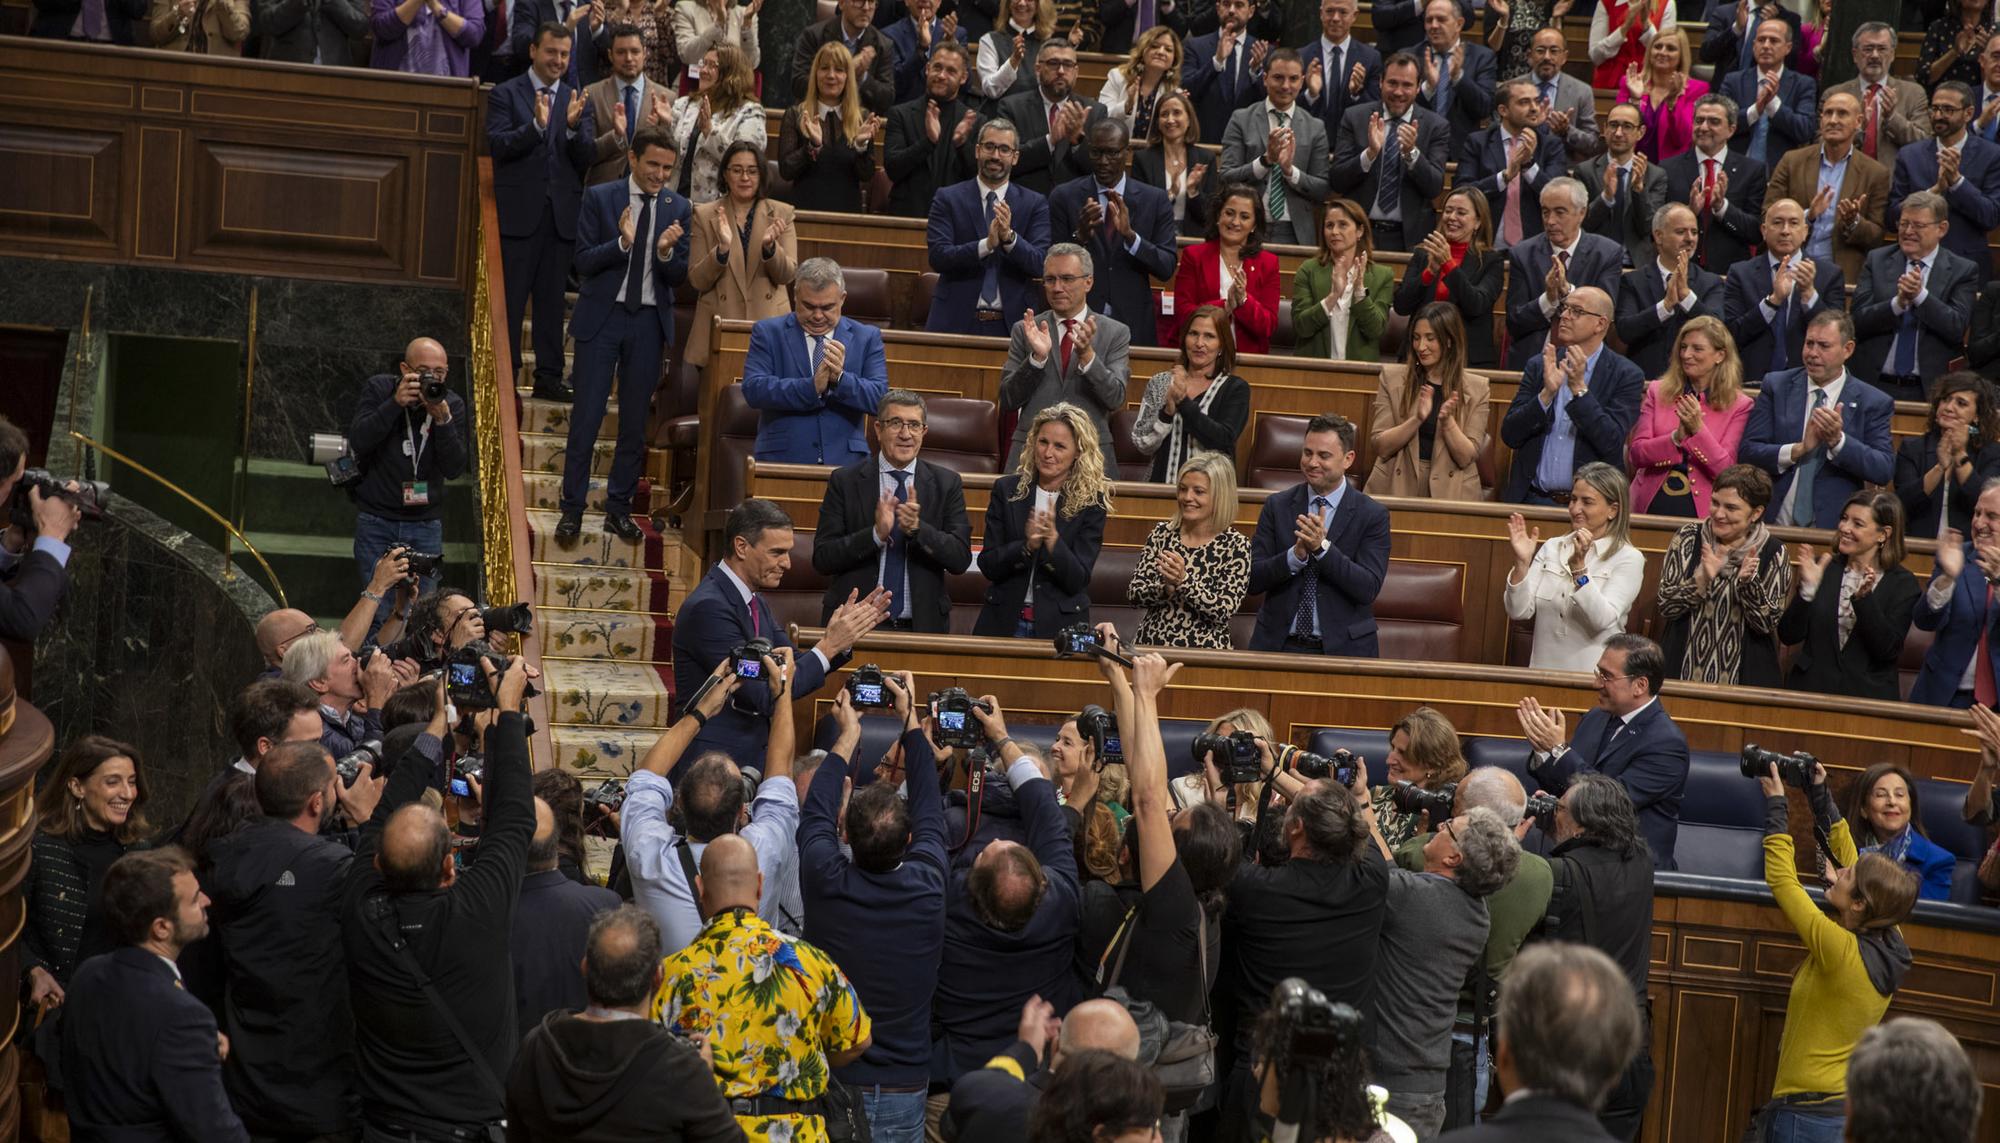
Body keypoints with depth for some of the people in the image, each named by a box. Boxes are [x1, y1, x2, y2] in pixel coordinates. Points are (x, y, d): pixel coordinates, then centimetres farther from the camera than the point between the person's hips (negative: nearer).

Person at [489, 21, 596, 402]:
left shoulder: (578, 101, 12)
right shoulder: (505, 94, 2)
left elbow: (587, 157, 3)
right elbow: (497, 145, -9)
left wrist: (574, 127, -16)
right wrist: (536, 125, -23)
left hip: (562, 213, 3)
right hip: (519, 211, -3)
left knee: (553, 299, 7)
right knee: (511, 298, 0)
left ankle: (549, 377, 11)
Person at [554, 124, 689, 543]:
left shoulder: (677, 208, 3)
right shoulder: (599, 198, -3)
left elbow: (679, 277, 3)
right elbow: (583, 261, -7)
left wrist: (666, 253, -18)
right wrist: (621, 243, -23)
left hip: (649, 323, 3)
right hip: (602, 318, -2)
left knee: (635, 422, 8)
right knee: (586, 415, -2)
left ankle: (618, 509, 18)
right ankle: (572, 509, 7)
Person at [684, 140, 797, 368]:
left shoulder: (781, 214, 6)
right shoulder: (705, 215, 5)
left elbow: (788, 275, 0)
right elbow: (696, 280, 0)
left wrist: (770, 246, -19)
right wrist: (722, 249, -16)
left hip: (767, 324, 0)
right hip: (719, 326, 0)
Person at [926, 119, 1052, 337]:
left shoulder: (1035, 204, 6)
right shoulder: (948, 198, 4)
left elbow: (1041, 264, -5)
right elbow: (937, 256, -8)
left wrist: (1009, 237, -22)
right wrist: (987, 244, -22)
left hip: (1011, 323, 1)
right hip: (957, 321, -1)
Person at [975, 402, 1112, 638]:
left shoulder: (1092, 502, -3)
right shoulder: (1006, 490, 2)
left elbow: (1077, 580, -8)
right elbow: (987, 566, -2)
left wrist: (1053, 539, -24)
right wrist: (1027, 546, -19)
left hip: (1060, 627, -1)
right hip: (1003, 622, 2)